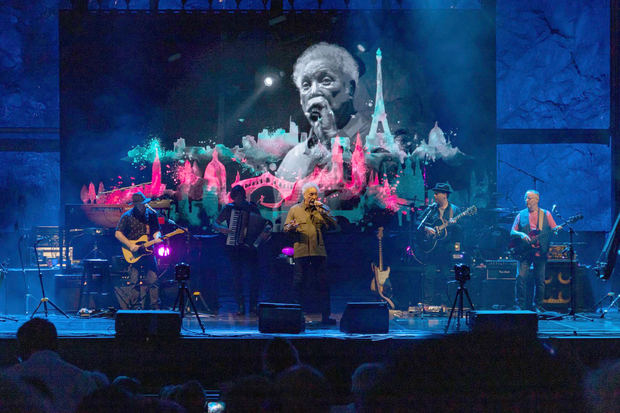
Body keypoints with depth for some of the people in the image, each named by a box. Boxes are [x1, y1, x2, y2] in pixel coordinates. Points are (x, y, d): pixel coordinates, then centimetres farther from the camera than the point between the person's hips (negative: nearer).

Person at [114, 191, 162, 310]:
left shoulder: (151, 214, 7)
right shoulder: (127, 216, -4)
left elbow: (156, 231, 12)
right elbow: (118, 233, -6)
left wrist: (157, 238, -12)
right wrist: (130, 245, -16)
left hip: (148, 251, 3)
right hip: (133, 254, -3)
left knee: (152, 280, 0)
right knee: (134, 281, -6)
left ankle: (155, 308, 5)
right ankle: (135, 307, 0)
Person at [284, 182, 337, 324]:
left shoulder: (322, 209, 11)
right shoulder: (294, 210, 10)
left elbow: (333, 225, 1)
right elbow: (286, 228, 9)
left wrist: (322, 212, -11)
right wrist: (291, 227, -14)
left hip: (318, 251, 1)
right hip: (301, 251, -1)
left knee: (323, 283, -2)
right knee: (298, 282, 0)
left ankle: (325, 316, 1)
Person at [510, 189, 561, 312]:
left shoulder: (546, 214, 10)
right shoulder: (521, 215, 11)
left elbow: (553, 229, 6)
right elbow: (512, 232, 9)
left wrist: (556, 229, -17)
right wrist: (521, 235, -11)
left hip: (540, 251, 0)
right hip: (525, 251, 0)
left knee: (540, 280, 0)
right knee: (521, 277, -11)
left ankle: (538, 305, 10)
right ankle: (519, 305, -4)